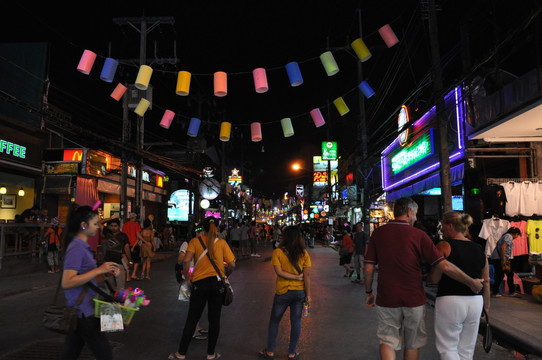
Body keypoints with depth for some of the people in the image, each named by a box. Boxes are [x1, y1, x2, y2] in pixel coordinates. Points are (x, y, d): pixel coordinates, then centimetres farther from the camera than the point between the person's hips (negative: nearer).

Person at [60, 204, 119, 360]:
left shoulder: (82, 245, 12)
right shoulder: (77, 248, -18)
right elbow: (67, 282, -24)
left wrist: (105, 271, 3)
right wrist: (98, 270, -24)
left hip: (80, 310, 9)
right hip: (84, 311, -9)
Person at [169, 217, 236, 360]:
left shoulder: (195, 241, -2)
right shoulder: (222, 242, 1)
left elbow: (186, 261, -15)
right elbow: (232, 264, -5)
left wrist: (187, 277, -1)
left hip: (200, 283, -1)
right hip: (217, 284, 1)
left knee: (191, 320, 10)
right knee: (214, 320, 13)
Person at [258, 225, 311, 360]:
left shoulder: (277, 252, -11)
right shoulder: (304, 253, -5)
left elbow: (279, 272, -18)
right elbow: (307, 275, -6)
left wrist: (296, 277, -11)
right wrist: (308, 295, -3)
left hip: (283, 292, -2)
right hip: (299, 292, 2)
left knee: (274, 321, 14)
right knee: (296, 322, 12)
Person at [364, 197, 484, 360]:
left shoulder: (378, 233, -3)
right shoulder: (418, 235, -8)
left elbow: (368, 268, -5)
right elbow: (445, 266, -10)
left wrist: (369, 292, 9)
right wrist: (471, 282, 1)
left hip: (386, 299, 1)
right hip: (413, 298, 0)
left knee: (387, 341, 10)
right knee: (412, 343, 18)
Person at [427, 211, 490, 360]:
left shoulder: (444, 246, -9)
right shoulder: (479, 249, 8)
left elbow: (434, 279, -10)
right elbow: (486, 282, 12)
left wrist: (428, 276, 11)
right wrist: (486, 306, 21)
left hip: (450, 301, -6)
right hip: (475, 302, 6)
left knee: (447, 347, 8)